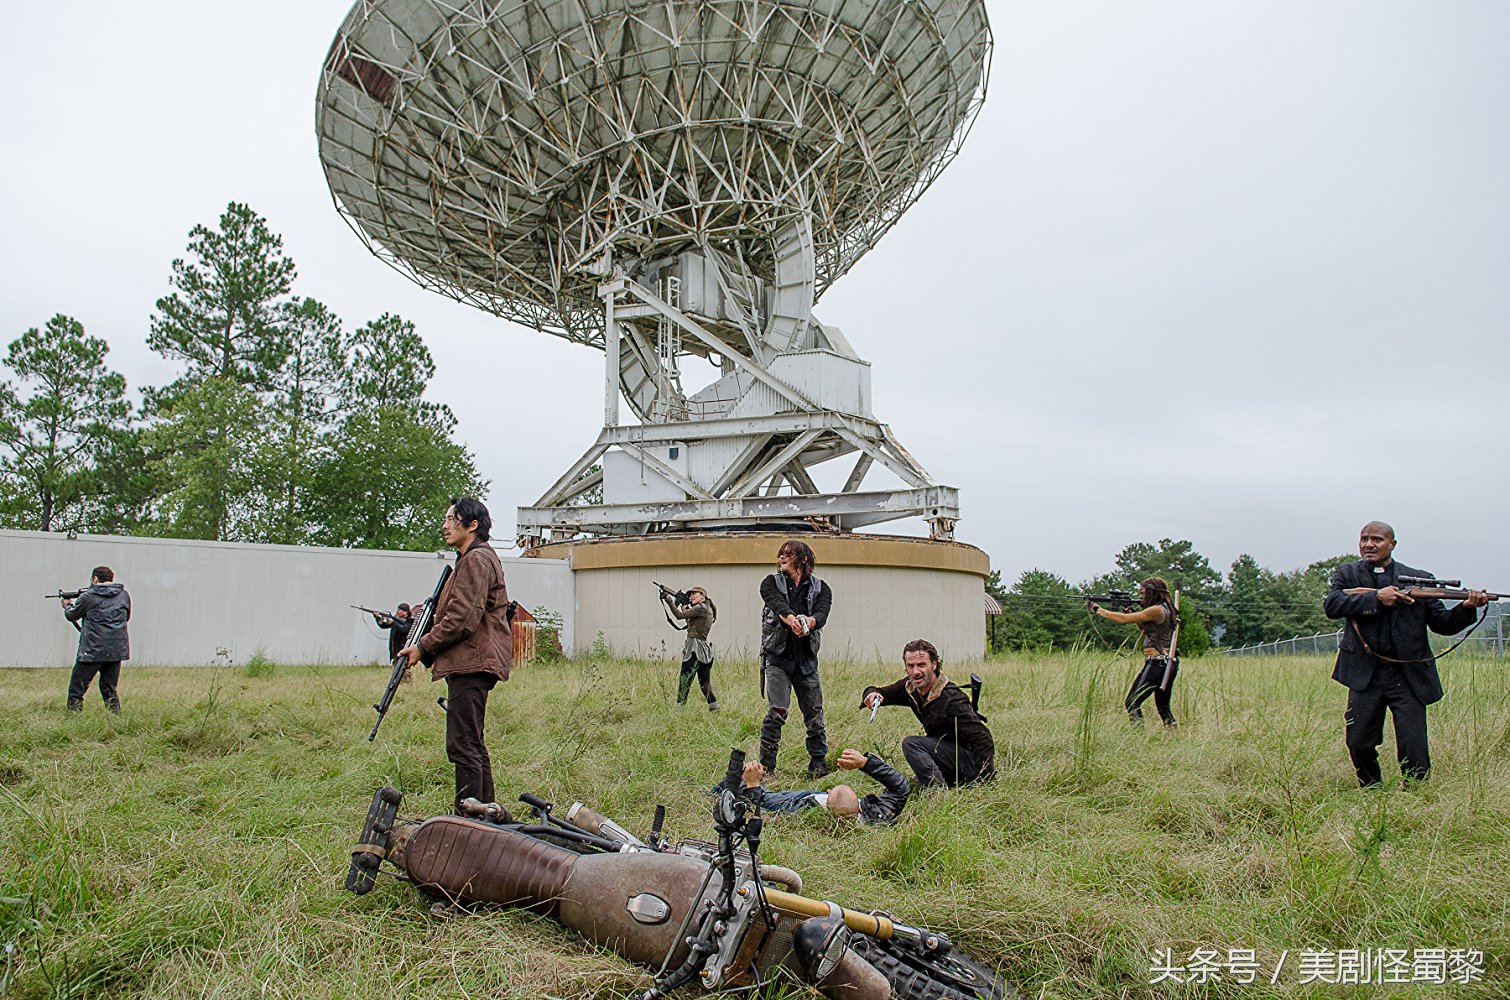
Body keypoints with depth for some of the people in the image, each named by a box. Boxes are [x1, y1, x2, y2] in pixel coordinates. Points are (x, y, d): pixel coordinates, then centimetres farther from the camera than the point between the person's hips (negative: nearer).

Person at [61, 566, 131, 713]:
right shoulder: (123, 595, 7)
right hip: (117, 650, 5)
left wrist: (68, 606, 33)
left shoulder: (88, 597, -4)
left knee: (76, 690, 6)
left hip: (92, 651, -5)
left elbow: (72, 616, 12)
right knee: (110, 690, 15)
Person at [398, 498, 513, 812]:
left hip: (471, 665, -11)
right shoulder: (470, 559, 23)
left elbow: (462, 618, -19)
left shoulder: (477, 559, -12)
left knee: (462, 746, -10)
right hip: (469, 664, 11)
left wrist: (423, 647, -10)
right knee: (472, 745, 16)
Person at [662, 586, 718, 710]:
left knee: (685, 680, -4)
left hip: (695, 648, -9)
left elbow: (680, 615, -15)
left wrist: (668, 600, -10)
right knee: (704, 681, 12)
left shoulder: (701, 608, -12)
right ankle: (713, 705, 7)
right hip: (704, 649, 9)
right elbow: (691, 624, 25)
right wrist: (686, 610, 13)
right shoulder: (708, 609, 17)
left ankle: (680, 706, -3)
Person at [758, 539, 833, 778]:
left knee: (814, 714, 3)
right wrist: (792, 620, -39)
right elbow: (779, 605, -16)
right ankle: (766, 765, -4)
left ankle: (818, 763, 18)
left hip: (806, 658, 2)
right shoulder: (771, 583, 7)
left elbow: (822, 614, -11)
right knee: (777, 711, -14)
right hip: (777, 657, -2)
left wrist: (809, 621, -37)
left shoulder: (820, 588, 9)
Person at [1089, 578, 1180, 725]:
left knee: (1131, 703, -6)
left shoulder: (1157, 610, -15)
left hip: (1156, 663, -10)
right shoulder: (1166, 609, 14)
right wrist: (1132, 614, 11)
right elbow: (1146, 630, 25)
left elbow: (1124, 619, -16)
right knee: (1163, 706, 20)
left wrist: (1098, 610, -8)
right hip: (1169, 664, 10)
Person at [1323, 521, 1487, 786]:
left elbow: (1442, 623, 6)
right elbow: (1331, 605, -11)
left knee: (1414, 753, -2)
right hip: (1365, 674, 0)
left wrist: (1466, 608, -13)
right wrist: (1376, 598, -19)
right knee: (1358, 744, 5)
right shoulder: (1347, 573, 7)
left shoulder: (1420, 579, 8)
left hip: (1409, 675, 0)